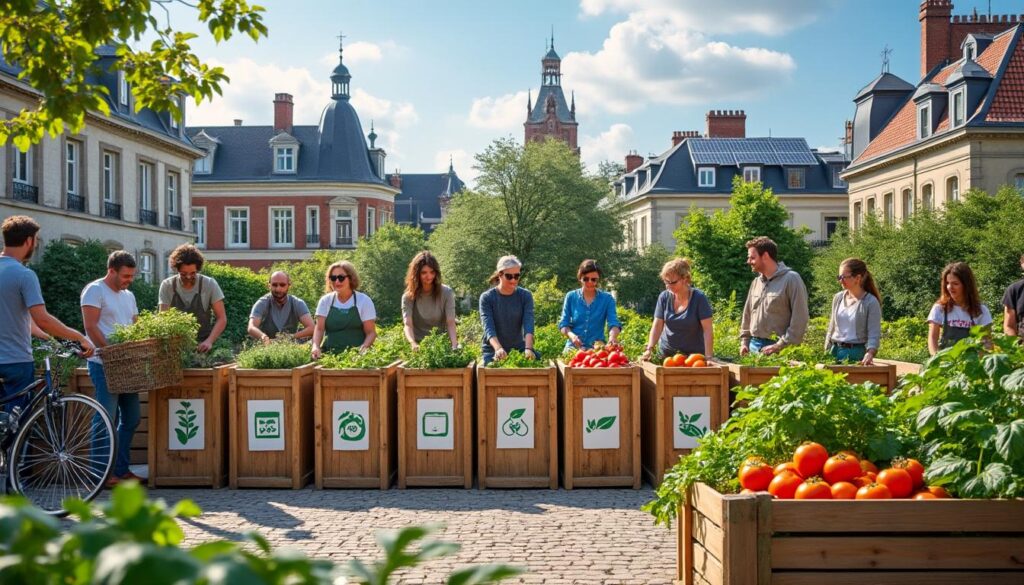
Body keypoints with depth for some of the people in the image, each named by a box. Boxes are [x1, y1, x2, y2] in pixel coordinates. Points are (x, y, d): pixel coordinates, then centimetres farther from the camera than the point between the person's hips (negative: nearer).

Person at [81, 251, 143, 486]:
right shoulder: (95, 290, -6)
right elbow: (91, 327, -14)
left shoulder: (128, 295, 18)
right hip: (104, 363, -8)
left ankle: (121, 469, 19)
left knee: (131, 417, 10)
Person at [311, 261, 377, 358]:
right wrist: (316, 346, -13)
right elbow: (319, 328, 6)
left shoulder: (364, 301, 3)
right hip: (329, 355, 2)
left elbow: (371, 332, 2)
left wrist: (364, 348, -17)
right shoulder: (325, 300, 10)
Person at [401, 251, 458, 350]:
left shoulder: (446, 293, -3)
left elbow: (450, 323, -10)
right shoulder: (408, 296, -3)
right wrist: (413, 344, -33)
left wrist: (454, 346, -27)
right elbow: (408, 324, -14)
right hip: (419, 345, 0)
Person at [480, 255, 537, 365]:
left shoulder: (525, 296, -2)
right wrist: (498, 348, -37)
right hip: (493, 352, -1)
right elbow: (488, 327, -18)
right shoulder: (487, 298, -6)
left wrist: (528, 348, -33)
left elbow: (528, 324, -14)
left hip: (519, 350, 1)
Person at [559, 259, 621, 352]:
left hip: (597, 348, 0)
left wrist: (612, 336, -28)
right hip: (574, 348, 1)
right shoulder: (571, 297, 6)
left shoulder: (607, 299, 4)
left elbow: (614, 323, -6)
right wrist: (571, 335, -16)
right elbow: (563, 324, 6)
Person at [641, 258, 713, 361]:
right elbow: (657, 326, -2)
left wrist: (708, 357, -23)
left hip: (695, 354, -3)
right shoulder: (664, 297, -1)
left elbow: (707, 329, -14)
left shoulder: (699, 298, -11)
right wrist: (649, 349, -15)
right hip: (667, 354, 3)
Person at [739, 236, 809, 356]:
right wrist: (744, 340, 13)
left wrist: (781, 345, -15)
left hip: (779, 351, -6)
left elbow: (800, 319, -12)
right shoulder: (756, 282, 15)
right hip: (754, 346, 6)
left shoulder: (791, 279, -7)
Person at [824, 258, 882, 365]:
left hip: (856, 353, -5)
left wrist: (869, 354, -30)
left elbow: (874, 334, -14)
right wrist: (826, 353, 11)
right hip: (835, 351, 5)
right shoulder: (838, 298, 8)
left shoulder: (871, 302, -8)